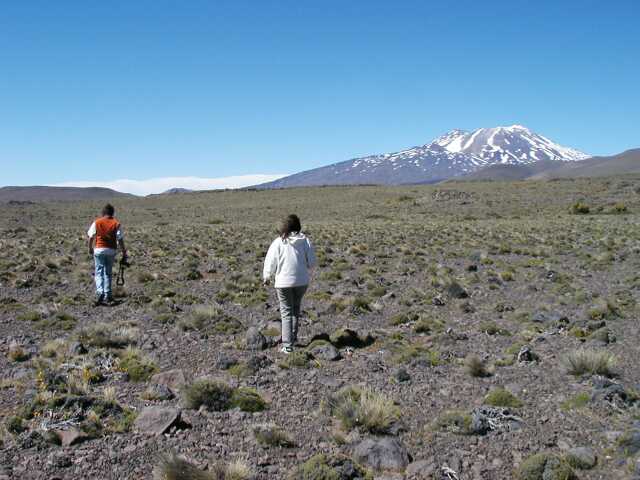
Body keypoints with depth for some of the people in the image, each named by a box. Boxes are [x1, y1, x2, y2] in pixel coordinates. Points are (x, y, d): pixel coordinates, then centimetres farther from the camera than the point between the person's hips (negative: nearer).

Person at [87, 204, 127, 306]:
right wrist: (124, 252, 1)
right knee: (108, 273, 12)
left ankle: (99, 292, -17)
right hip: (111, 250, 1)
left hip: (99, 249, -1)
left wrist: (90, 248, 19)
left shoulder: (96, 223, 1)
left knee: (99, 272, 4)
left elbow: (91, 237, 3)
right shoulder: (117, 224, -1)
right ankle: (107, 296, 14)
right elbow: (120, 240, -5)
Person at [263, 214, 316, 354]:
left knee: (286, 312, 5)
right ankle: (293, 337, 32)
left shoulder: (278, 242, -11)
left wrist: (266, 277, 11)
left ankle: (287, 345, 0)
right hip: (302, 281, 2)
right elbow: (312, 262, -1)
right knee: (296, 309, 22)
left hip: (283, 282, -2)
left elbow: (270, 262, -6)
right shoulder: (305, 241, -5)